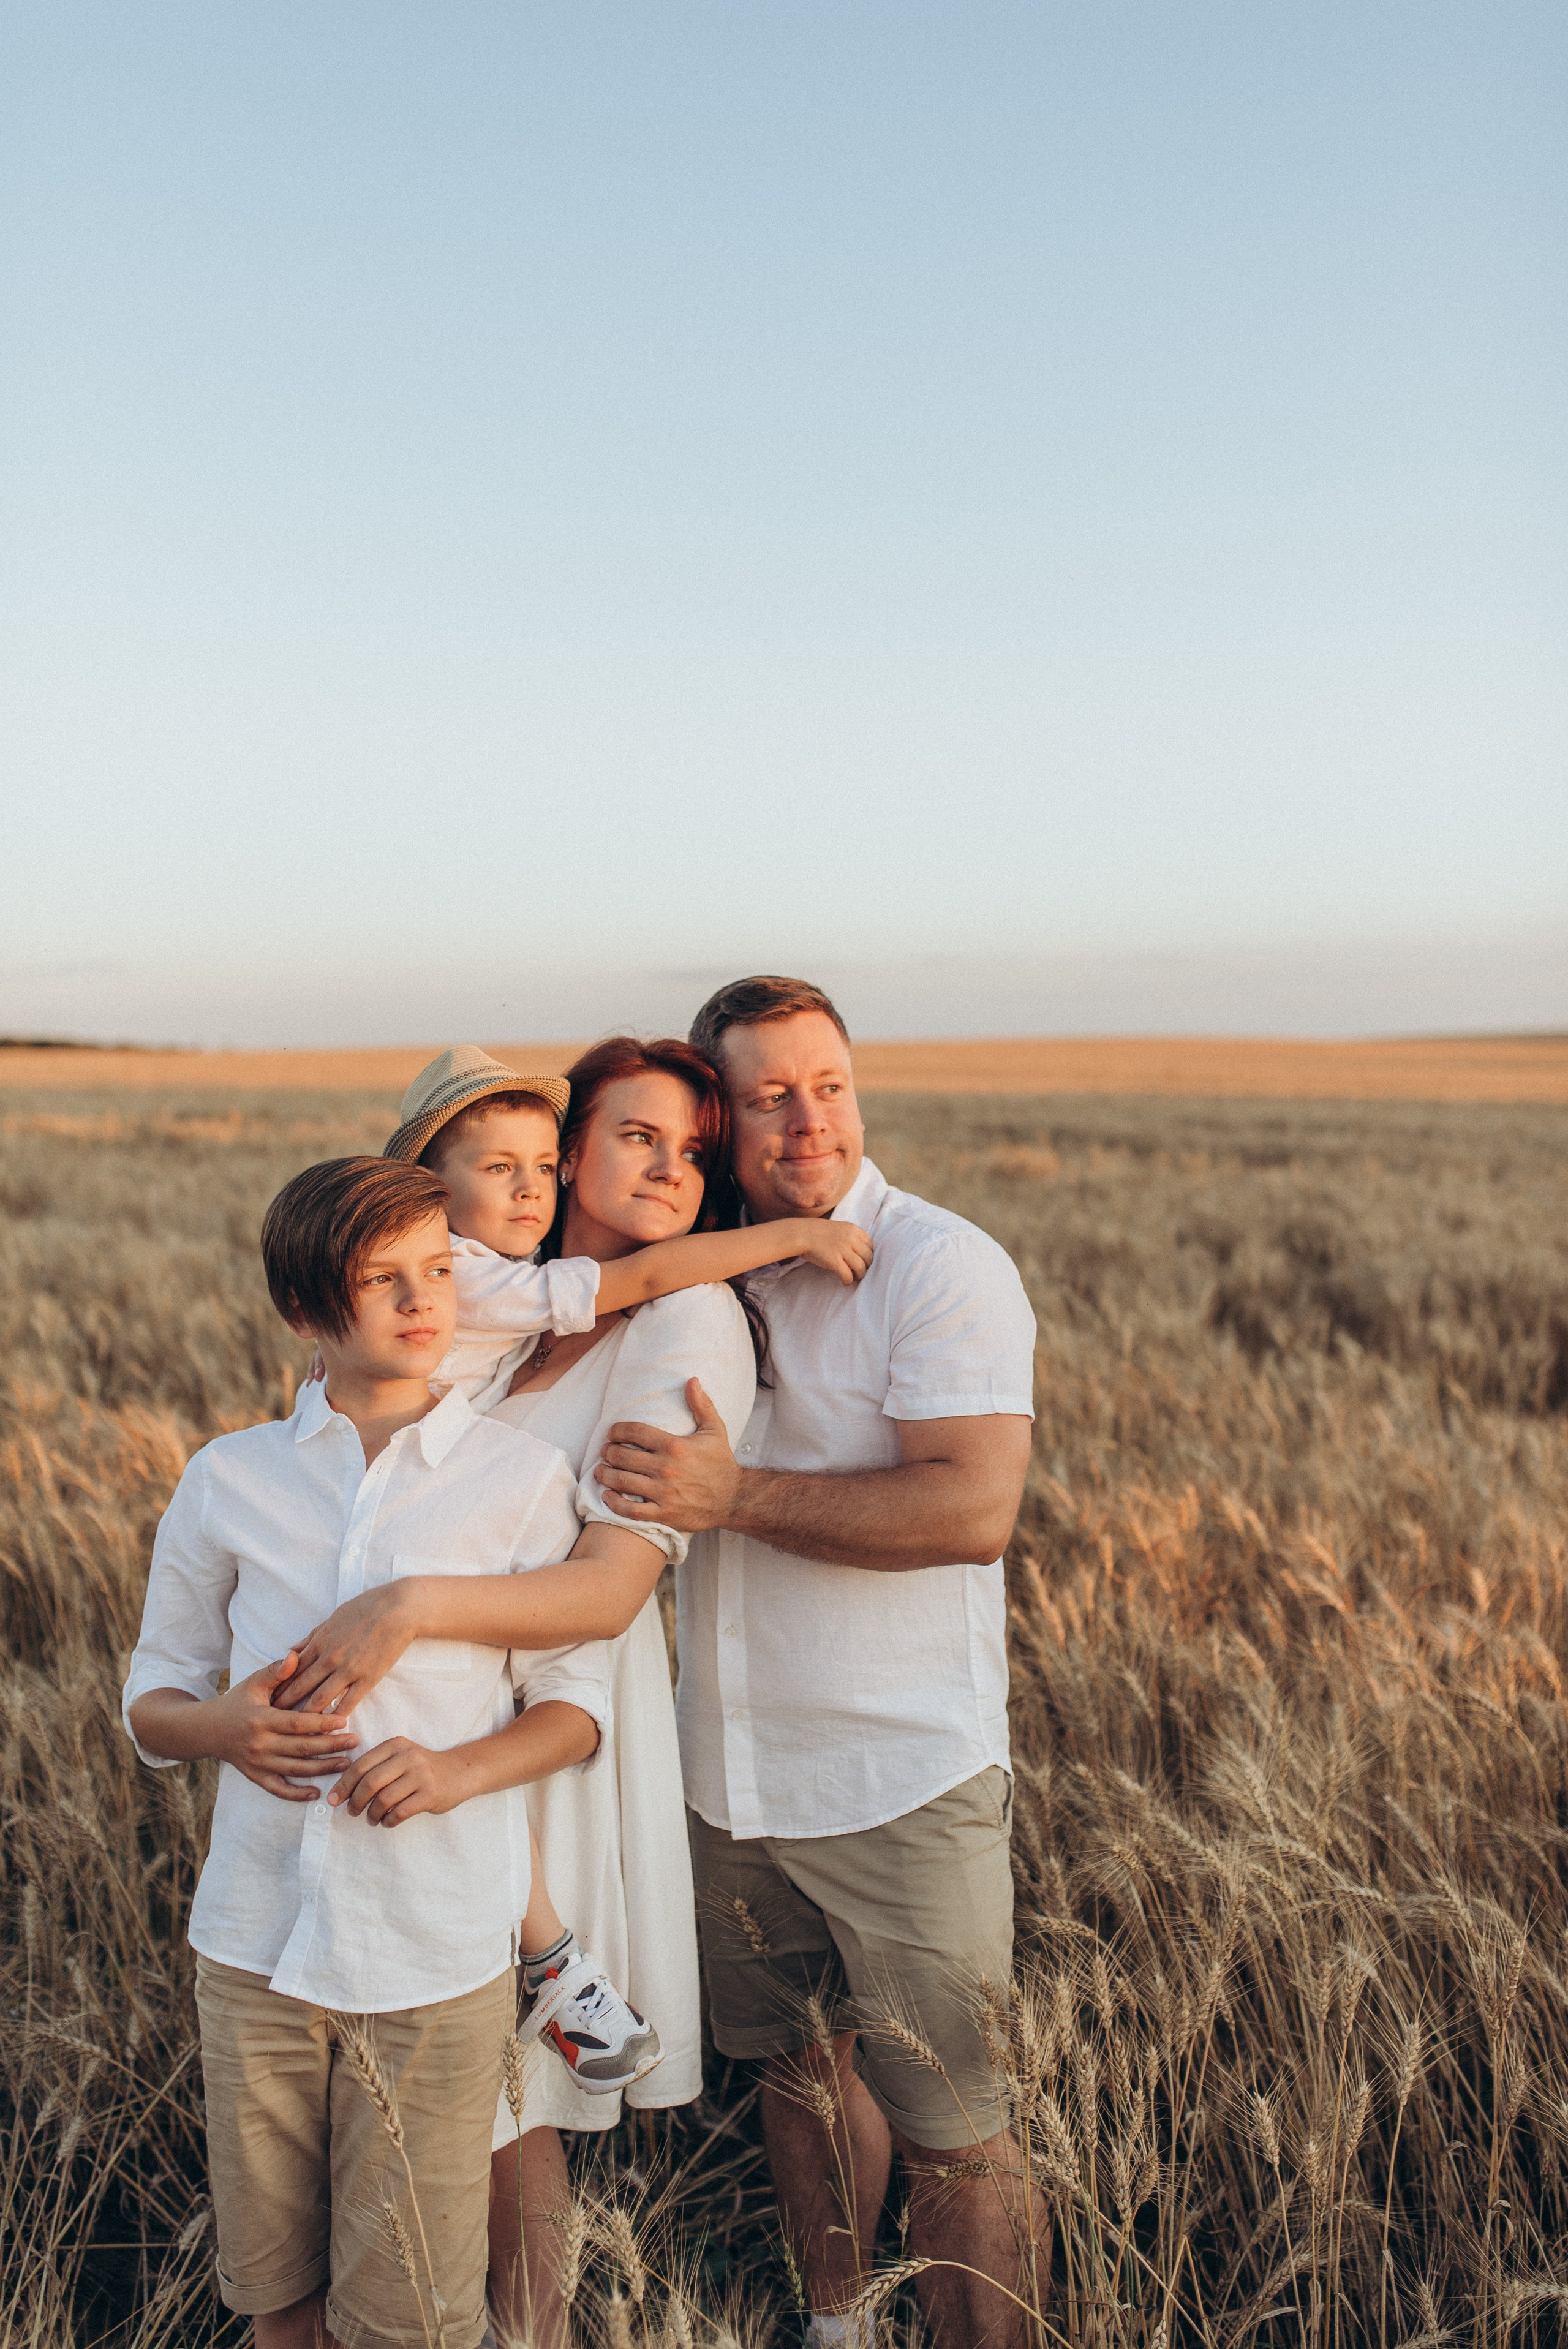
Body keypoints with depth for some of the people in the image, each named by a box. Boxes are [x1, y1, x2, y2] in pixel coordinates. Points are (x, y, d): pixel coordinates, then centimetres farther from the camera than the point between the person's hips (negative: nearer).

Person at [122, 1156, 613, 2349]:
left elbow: (577, 1702, 2)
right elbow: (153, 1691, 10)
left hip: (438, 1955, -2)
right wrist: (224, 1727, -12)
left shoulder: (523, 1475, -2)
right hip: (254, 1942, 2)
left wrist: (458, 1770, -17)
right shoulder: (229, 1479, 3)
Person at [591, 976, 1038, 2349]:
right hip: (735, 1769, 6)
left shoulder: (945, 1268, -14)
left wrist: (735, 1497, -26)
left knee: (943, 2112, 3)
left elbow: (974, 1508, -25)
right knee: (799, 2061, 21)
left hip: (903, 1780, -6)